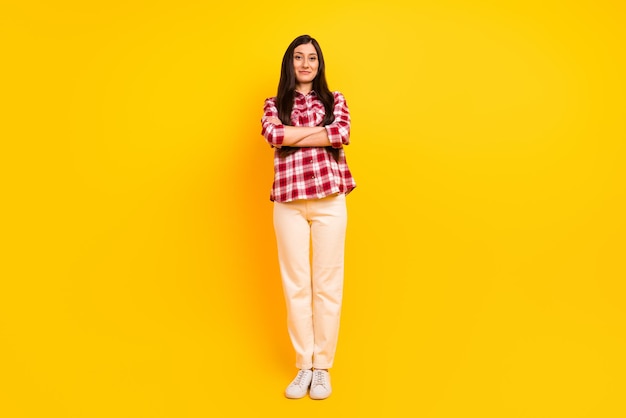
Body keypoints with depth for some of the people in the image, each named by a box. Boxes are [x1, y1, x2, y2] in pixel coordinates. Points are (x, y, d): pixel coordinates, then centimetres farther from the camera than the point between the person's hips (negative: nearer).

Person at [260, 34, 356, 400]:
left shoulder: (335, 100, 14)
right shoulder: (274, 104, 15)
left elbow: (343, 133, -8)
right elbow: (272, 134, -8)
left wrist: (292, 136, -6)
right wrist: (320, 129, -5)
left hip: (330, 200, 0)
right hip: (288, 202, 1)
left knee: (327, 283, 3)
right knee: (296, 284, 4)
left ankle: (323, 367, 16)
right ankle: (303, 366, 17)